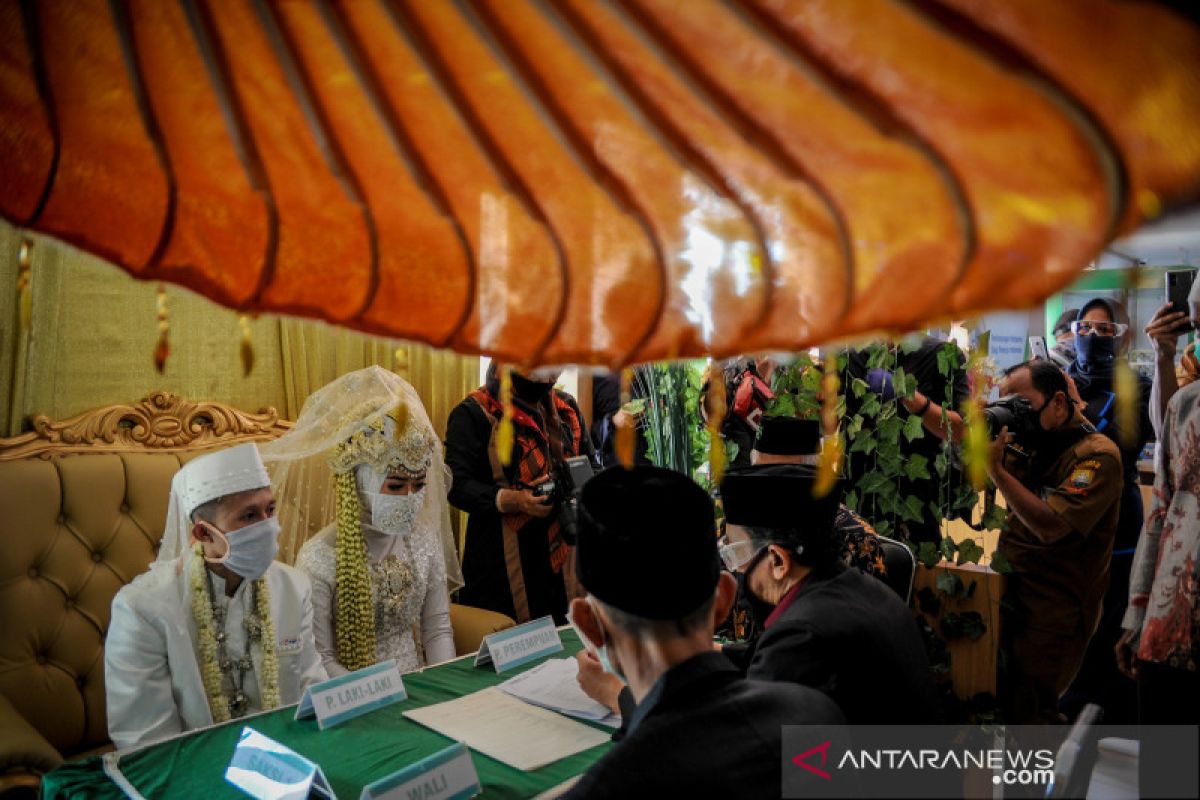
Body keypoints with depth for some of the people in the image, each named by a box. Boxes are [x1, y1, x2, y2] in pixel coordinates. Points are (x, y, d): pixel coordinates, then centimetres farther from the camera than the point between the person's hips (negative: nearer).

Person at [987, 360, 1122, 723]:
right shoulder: (1026, 443, 6)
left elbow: (1052, 526, -24)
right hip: (1011, 594, 7)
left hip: (1053, 613, -6)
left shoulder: (1097, 455, -14)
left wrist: (996, 469, -26)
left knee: (1024, 714, -1)